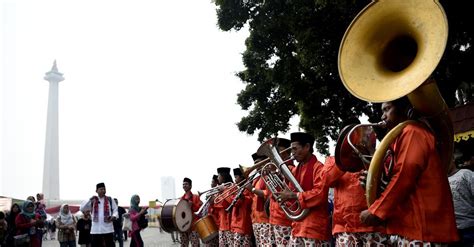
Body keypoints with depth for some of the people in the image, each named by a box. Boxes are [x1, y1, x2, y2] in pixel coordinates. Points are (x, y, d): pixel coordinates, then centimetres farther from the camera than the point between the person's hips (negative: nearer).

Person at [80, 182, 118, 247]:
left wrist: (114, 216, -15)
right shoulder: (92, 201, 10)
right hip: (96, 229, 1)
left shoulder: (110, 200, 7)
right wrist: (90, 200, -9)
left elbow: (115, 210, 7)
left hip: (108, 228, -1)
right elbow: (82, 208, 2)